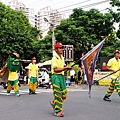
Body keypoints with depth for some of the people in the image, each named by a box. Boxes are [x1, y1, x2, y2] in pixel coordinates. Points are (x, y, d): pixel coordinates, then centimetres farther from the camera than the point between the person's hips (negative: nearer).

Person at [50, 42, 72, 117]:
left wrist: (67, 68, 7)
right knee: (58, 93, -6)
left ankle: (54, 102, 31)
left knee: (64, 93, 7)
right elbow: (55, 69, -20)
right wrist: (65, 68, -21)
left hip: (62, 76, 8)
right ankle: (57, 111, 2)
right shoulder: (54, 58, -11)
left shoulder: (62, 58, 16)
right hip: (56, 76, -8)